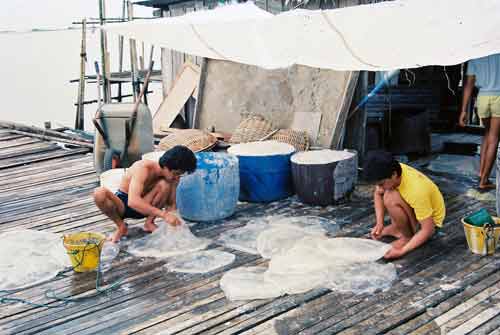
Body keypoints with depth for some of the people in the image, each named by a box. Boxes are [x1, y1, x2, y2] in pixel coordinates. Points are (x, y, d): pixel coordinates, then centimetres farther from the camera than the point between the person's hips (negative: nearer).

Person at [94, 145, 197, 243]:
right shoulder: (143, 168, -31)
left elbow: (172, 204, -6)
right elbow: (133, 201, -43)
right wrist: (163, 214, -50)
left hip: (144, 206, 3)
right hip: (123, 204, -3)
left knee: (165, 184, -26)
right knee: (99, 193, -36)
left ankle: (149, 222, -8)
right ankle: (121, 226, -11)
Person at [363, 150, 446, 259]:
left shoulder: (416, 191, -38)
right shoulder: (392, 171, -20)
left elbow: (428, 230, -31)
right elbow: (378, 194, -1)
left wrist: (402, 251, -35)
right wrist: (379, 223, -13)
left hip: (430, 220, -7)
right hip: (415, 207, 7)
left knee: (391, 199, -30)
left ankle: (407, 237, -9)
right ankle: (397, 227, 4)